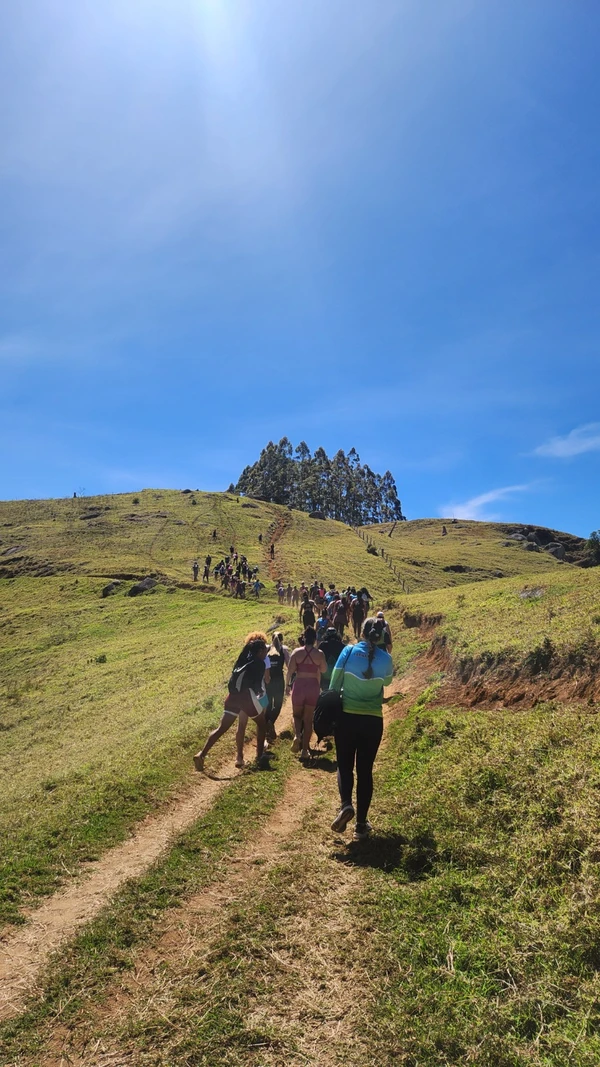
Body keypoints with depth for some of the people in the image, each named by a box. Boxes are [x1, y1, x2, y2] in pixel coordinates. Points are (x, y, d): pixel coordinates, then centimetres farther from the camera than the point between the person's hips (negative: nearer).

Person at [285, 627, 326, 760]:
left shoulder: (297, 652, -5)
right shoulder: (319, 653, -5)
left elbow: (290, 670, -5)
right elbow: (324, 670, 6)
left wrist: (287, 685, 7)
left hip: (299, 685, 0)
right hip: (313, 687, 0)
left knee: (297, 715, 20)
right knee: (308, 719, 9)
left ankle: (297, 735, -9)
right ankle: (305, 750, 10)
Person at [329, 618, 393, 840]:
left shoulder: (349, 651, -8)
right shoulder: (385, 658, -4)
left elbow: (334, 683, -4)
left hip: (346, 717, -1)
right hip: (372, 720, 1)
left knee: (345, 765, 12)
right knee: (365, 769, 9)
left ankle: (345, 804, -14)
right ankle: (361, 825, 12)